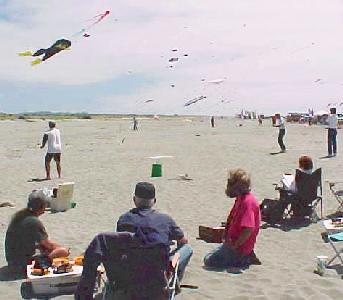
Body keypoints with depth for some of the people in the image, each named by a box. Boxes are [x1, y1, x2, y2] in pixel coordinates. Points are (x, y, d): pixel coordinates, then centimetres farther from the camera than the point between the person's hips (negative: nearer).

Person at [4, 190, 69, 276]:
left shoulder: (18, 214, 3)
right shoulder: (34, 222, -22)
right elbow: (49, 245, -11)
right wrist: (62, 248, 6)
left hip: (11, 262, 9)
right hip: (22, 266, -9)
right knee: (64, 251, -15)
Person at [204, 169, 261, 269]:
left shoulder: (247, 201, -25)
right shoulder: (240, 199, 7)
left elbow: (249, 229, -31)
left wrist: (235, 245, -22)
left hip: (240, 248, -10)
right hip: (234, 241, 10)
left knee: (208, 260, -8)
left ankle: (246, 259, -5)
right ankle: (246, 257, 12)